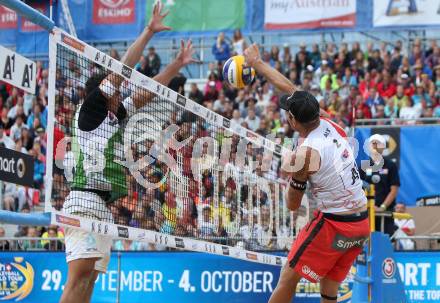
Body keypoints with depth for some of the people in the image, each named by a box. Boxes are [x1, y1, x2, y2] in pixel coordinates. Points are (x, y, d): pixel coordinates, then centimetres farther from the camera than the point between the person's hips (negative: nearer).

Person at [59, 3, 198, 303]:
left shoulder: (116, 116, 21)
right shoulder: (89, 111, 1)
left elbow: (147, 92, 28)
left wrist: (178, 64, 27)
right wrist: (149, 31, 1)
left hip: (106, 208, 9)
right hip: (86, 201, -9)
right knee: (79, 274, -20)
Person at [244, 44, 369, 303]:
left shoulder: (307, 153, -17)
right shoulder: (330, 126, 3)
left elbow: (293, 205, -6)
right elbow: (289, 87, 15)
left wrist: (290, 174, 11)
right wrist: (257, 63, 25)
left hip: (334, 224, -8)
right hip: (362, 223, 8)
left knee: (288, 280, 3)